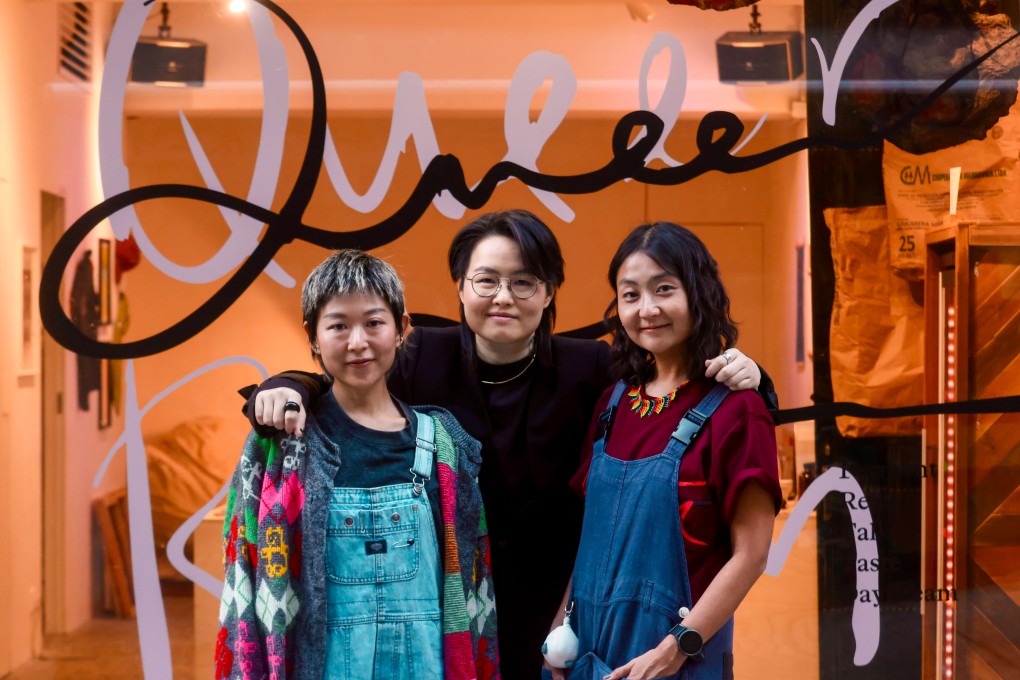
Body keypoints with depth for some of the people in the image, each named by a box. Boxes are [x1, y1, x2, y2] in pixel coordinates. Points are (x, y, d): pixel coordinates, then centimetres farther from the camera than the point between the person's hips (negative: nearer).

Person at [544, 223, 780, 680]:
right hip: (588, 643, 5)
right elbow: (591, 527, 11)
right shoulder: (613, 403, 4)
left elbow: (750, 555, -13)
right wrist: (562, 620, 2)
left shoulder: (734, 411, -12)